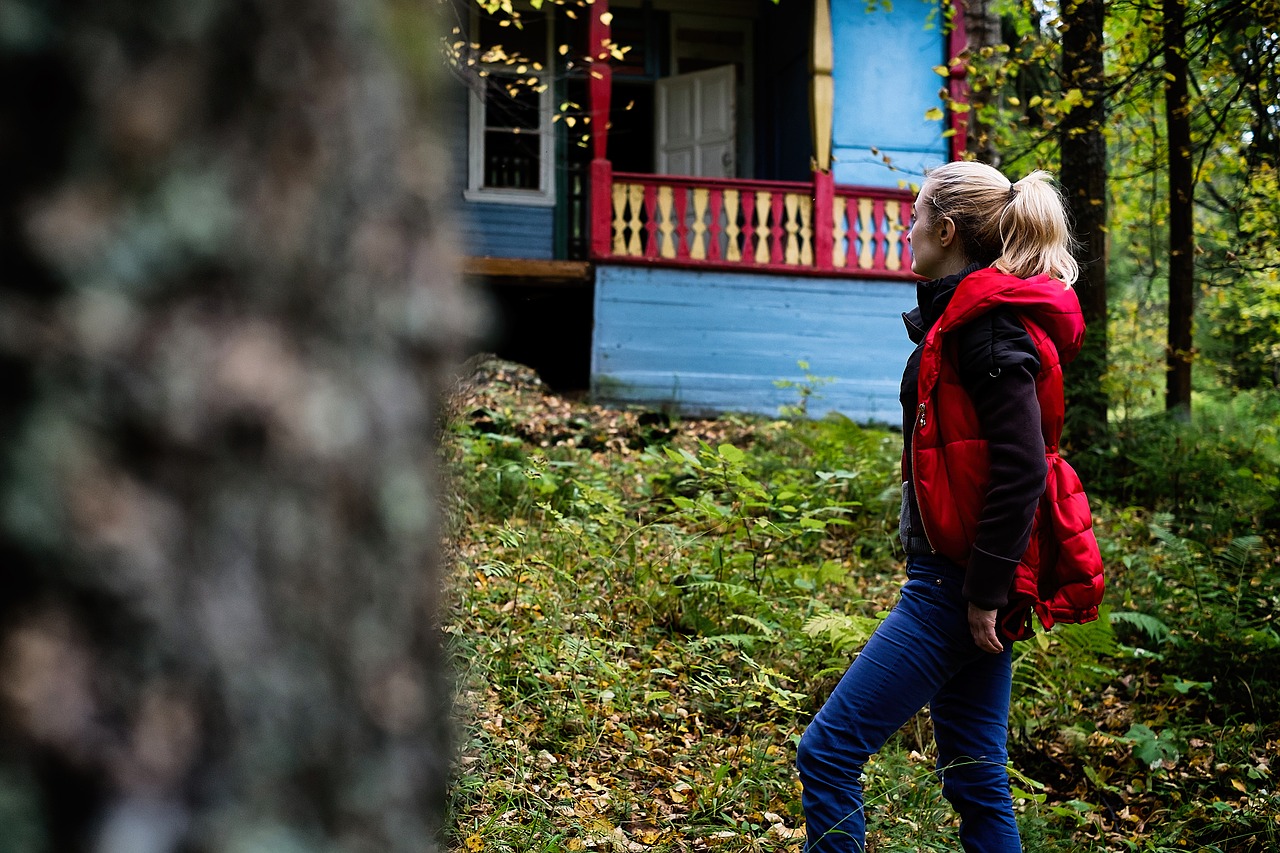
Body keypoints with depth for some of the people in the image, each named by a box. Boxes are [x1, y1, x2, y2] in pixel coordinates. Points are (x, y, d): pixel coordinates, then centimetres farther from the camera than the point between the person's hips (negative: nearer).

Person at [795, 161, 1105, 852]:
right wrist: (985, 589, 20)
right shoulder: (967, 314, 16)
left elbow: (1021, 467, -22)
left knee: (826, 753, -7)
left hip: (959, 582, -11)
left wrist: (986, 592, -21)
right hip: (968, 580, 11)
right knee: (975, 777, 15)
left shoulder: (990, 323, -15)